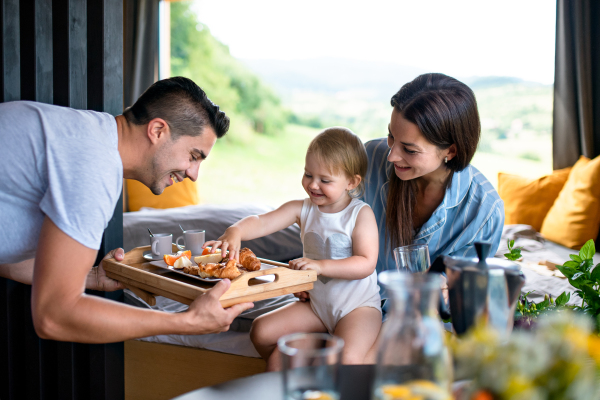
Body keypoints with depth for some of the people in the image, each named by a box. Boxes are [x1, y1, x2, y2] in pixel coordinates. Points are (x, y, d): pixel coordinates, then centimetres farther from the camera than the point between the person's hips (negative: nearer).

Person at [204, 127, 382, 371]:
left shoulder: (361, 214, -11)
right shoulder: (302, 209, -1)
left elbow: (367, 264, -20)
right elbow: (262, 222, -14)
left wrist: (320, 265, -29)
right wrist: (235, 232, -36)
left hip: (358, 305, -5)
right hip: (316, 303, 5)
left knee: (346, 359, -30)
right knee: (261, 331, -3)